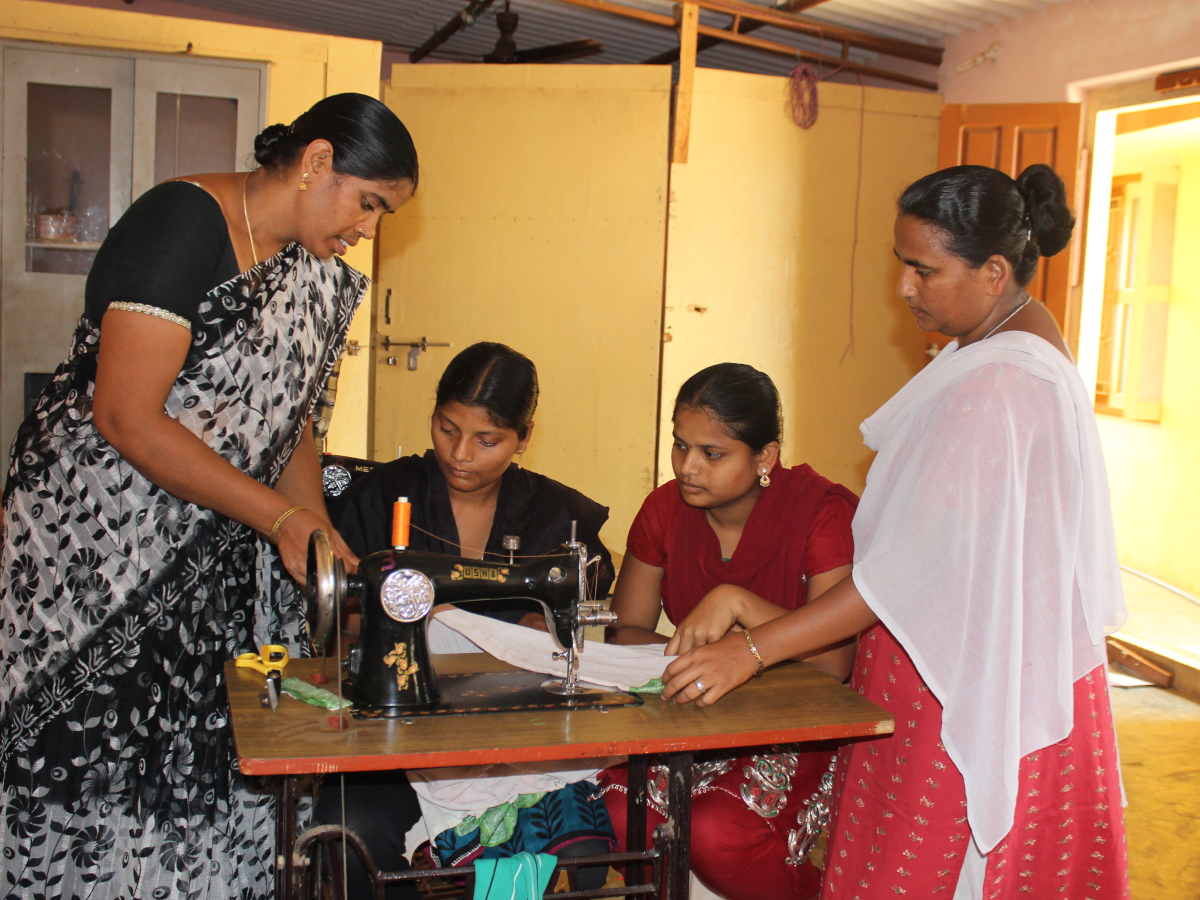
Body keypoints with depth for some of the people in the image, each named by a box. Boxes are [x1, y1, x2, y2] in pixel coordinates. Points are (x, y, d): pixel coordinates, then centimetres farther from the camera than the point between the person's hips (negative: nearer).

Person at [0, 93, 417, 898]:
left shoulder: (316, 273, 8)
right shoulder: (182, 223, -16)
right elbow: (126, 418, -21)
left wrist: (319, 543, -1)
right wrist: (284, 518, -21)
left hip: (214, 561, 7)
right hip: (96, 550, -7)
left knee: (209, 762, 7)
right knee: (101, 767, -2)